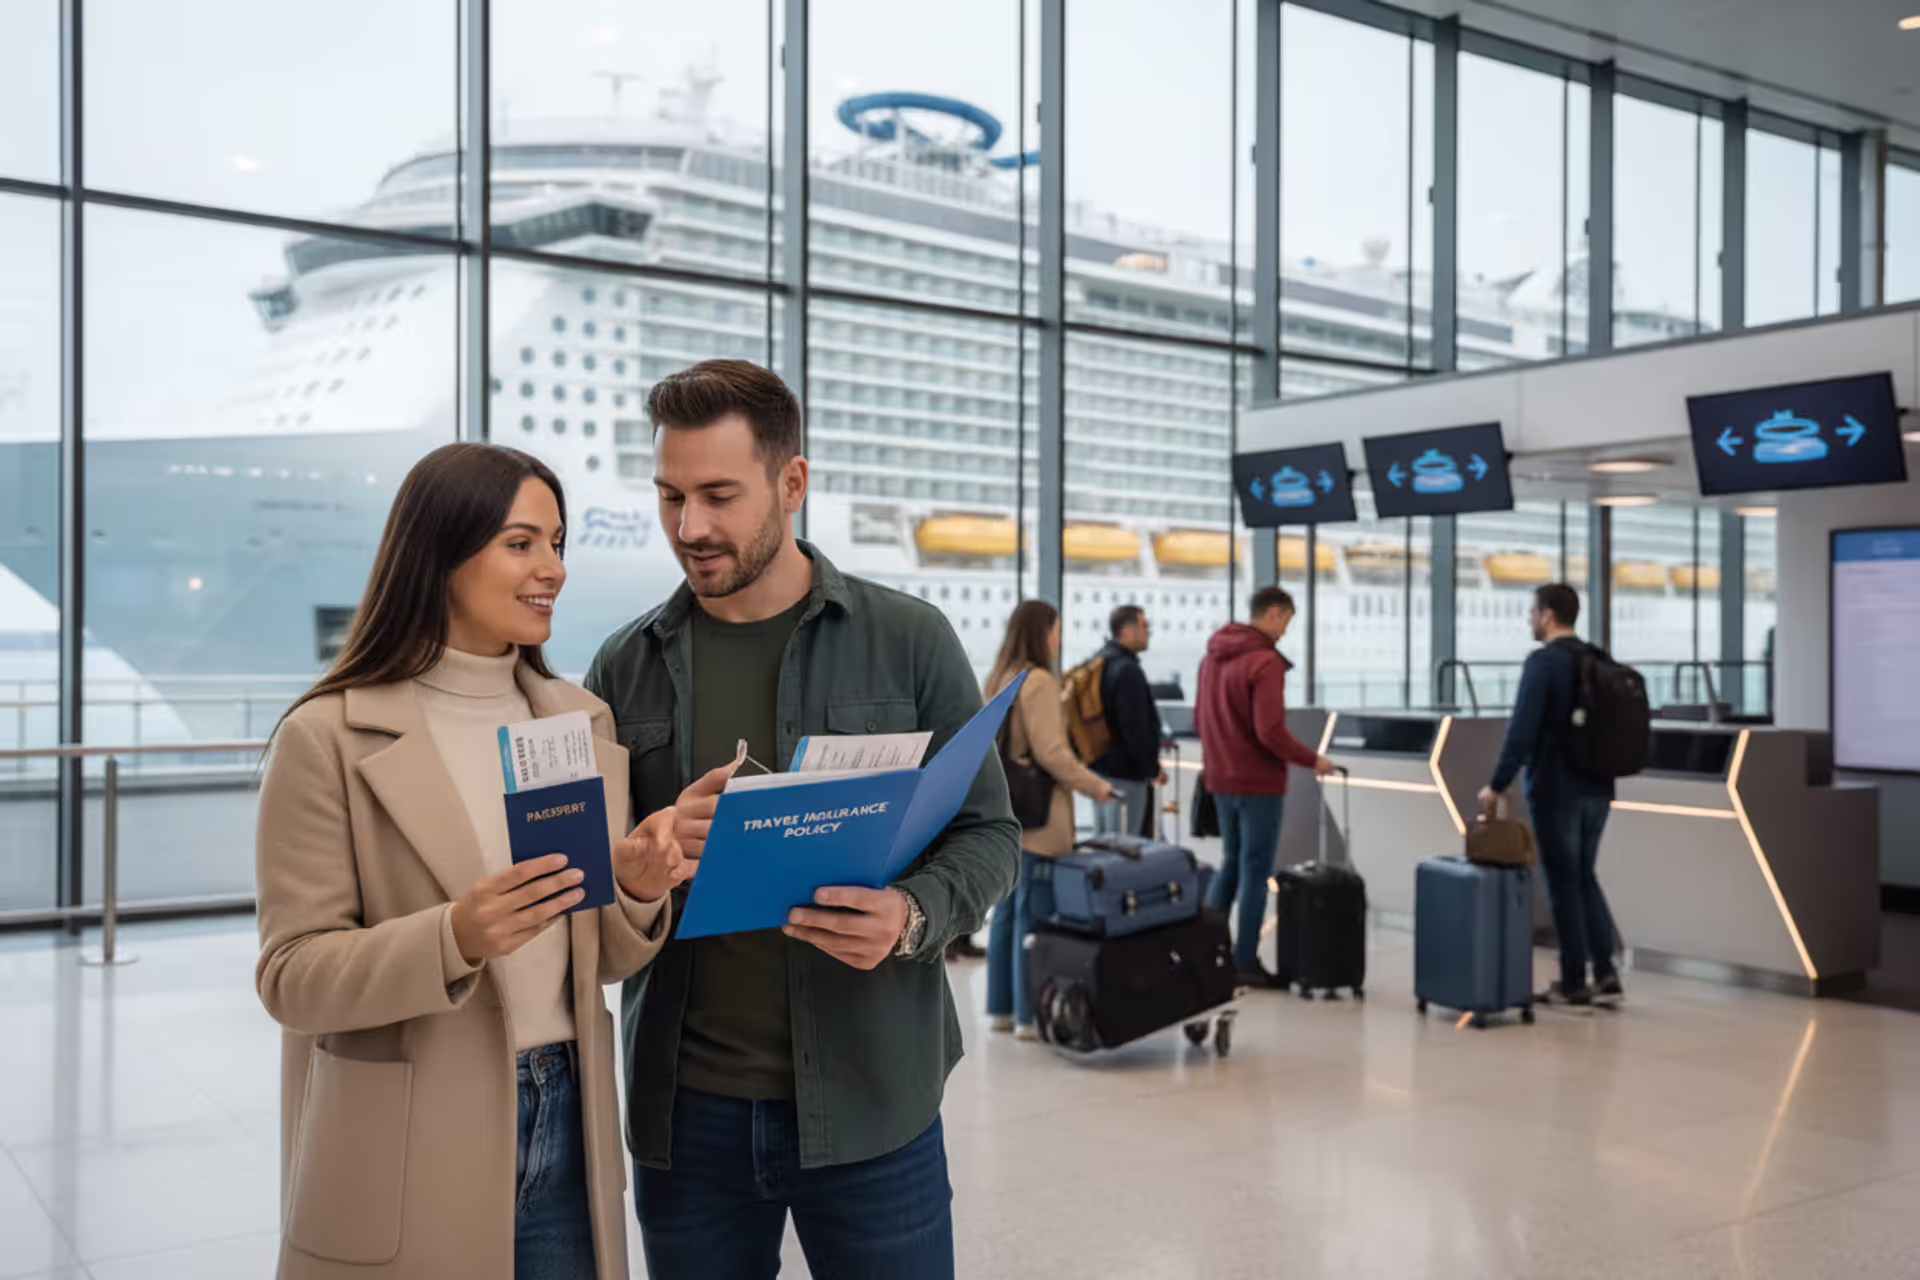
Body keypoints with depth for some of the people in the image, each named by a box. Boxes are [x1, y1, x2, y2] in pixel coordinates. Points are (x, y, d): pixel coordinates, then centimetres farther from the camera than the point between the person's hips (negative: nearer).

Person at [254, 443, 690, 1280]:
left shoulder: (583, 722, 5)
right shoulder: (328, 738, -9)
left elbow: (597, 961, 8)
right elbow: (292, 976, -11)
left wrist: (637, 894, -13)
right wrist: (453, 938, -27)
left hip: (564, 1127, 4)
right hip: (409, 1160, -4)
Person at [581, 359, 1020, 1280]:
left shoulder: (909, 641, -2)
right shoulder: (624, 669, 5)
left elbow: (987, 832, 1)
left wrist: (913, 917, -20)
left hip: (867, 1099, -2)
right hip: (685, 1107, 2)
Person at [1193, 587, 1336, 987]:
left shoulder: (1213, 656, 9)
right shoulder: (1265, 661, -17)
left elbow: (1199, 718, 15)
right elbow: (1270, 731, -23)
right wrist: (1312, 760, -11)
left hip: (1221, 780, 8)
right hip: (1259, 784, -8)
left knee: (1231, 862, 19)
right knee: (1255, 871, 2)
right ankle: (1245, 962, 7)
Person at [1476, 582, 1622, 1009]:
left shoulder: (1543, 661, -15)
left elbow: (1522, 730, -20)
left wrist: (1497, 786, -13)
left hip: (1556, 791, -8)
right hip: (1597, 789, 8)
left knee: (1563, 884, 2)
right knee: (1584, 878, 18)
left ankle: (1573, 984, 9)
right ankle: (1606, 975, 12)